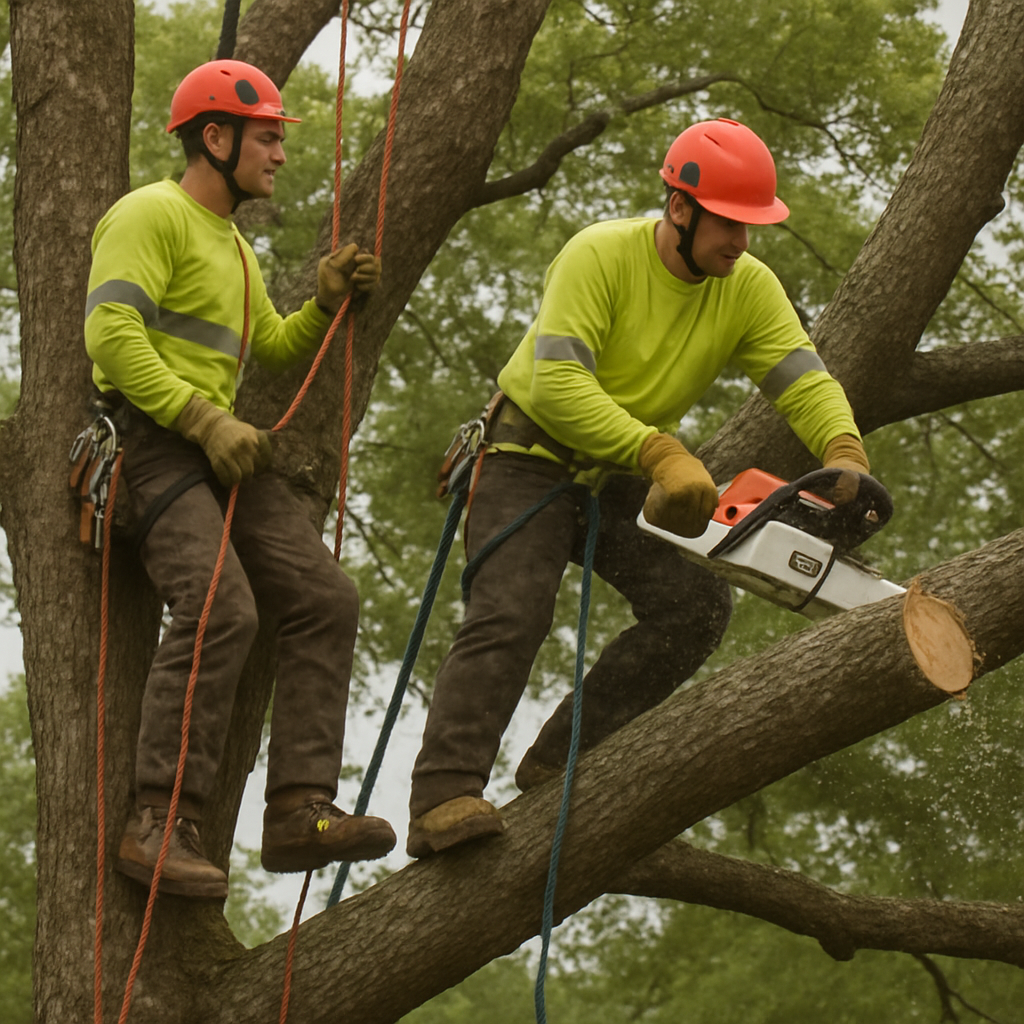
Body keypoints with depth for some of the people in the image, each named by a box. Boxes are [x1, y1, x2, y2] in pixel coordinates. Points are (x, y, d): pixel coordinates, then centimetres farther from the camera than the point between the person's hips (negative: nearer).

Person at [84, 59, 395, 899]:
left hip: (217, 448, 10)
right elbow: (112, 335, -17)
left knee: (324, 599, -5)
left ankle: (299, 810, -9)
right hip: (148, 442, -10)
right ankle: (162, 825, -26)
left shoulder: (234, 246, 26)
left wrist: (328, 303, 13)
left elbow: (273, 350, 32)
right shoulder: (151, 215, -6)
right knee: (221, 607, -28)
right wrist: (206, 420, -20)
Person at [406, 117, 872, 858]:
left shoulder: (749, 288, -6)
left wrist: (845, 457, -36)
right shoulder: (600, 256, -23)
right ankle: (441, 801, -28)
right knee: (509, 619, -23)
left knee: (697, 603, -12)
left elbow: (805, 383, -14)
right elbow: (557, 385, -32)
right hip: (532, 459, -6)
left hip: (622, 484, 6)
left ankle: (560, 763, -5)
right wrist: (664, 455, -40)